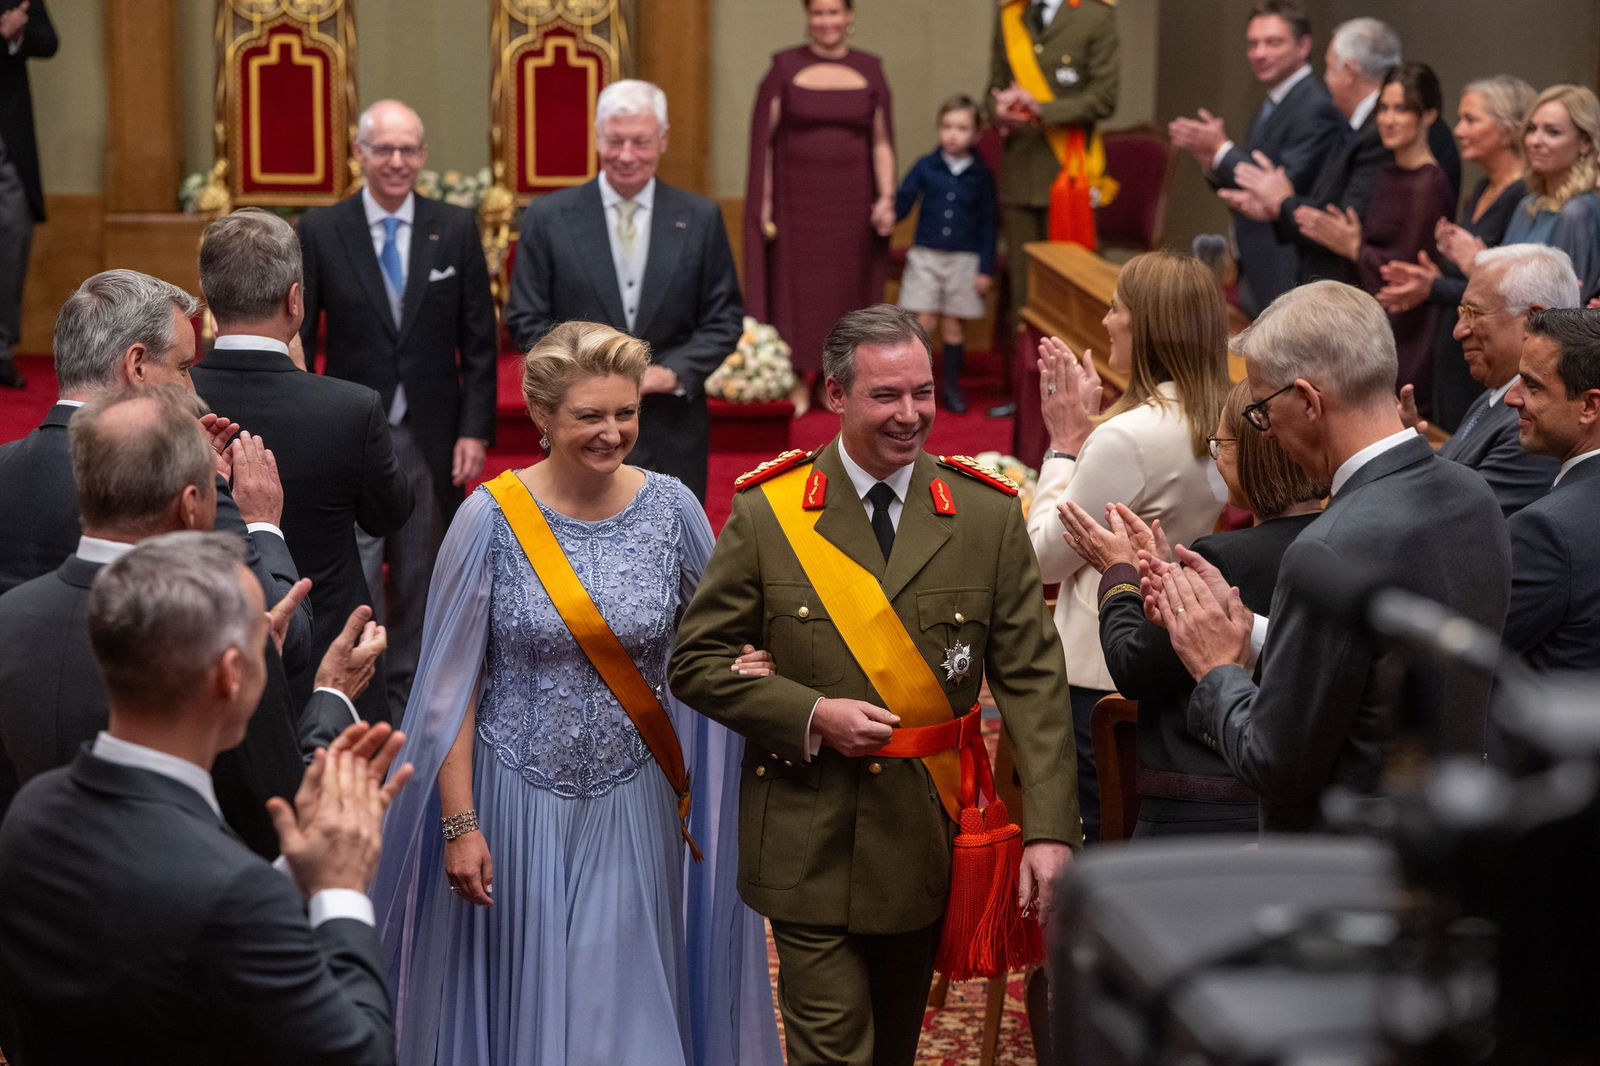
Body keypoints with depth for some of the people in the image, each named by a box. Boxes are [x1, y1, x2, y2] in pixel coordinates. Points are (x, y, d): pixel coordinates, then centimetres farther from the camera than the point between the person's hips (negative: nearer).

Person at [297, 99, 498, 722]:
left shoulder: (456, 229, 2)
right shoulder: (320, 231, -2)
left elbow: (479, 341, 3)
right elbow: (299, 340, -1)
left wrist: (475, 430, -4)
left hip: (433, 437, 2)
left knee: (419, 579, 10)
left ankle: (405, 701, 22)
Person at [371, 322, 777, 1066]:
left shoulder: (671, 508, -3)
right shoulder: (491, 517, -10)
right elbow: (452, 684, -7)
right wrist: (459, 824, -10)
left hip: (631, 809, 2)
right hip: (517, 802, -2)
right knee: (520, 1002, 10)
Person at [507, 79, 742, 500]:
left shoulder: (700, 218, 4)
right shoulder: (549, 217, 1)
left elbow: (724, 319, 6)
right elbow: (526, 319, 1)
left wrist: (674, 372, -11)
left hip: (672, 429, 1)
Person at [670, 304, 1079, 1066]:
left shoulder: (989, 516, -1)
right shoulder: (766, 514, -4)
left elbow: (1033, 680, -4)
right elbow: (697, 661, -1)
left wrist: (1049, 829, -15)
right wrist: (811, 715, -16)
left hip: (927, 842, 2)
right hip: (811, 849, -2)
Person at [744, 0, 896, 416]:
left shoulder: (869, 70, 6)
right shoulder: (785, 67, 0)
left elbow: (882, 143, 7)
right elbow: (763, 140, -1)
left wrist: (886, 197, -3)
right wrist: (764, 206, -7)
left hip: (851, 203, 2)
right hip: (797, 201, -2)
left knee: (847, 289, 5)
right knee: (795, 291, 1)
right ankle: (799, 383, 8)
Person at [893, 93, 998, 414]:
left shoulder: (981, 175, 0)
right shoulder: (925, 167, 0)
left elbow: (987, 224, 3)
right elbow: (902, 203, -1)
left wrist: (986, 269, 0)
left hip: (964, 259, 0)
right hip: (926, 255, 0)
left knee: (952, 325, 7)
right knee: (924, 322, -4)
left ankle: (951, 386, 19)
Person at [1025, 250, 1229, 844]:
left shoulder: (1130, 435, -22)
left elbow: (1045, 556, -12)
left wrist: (1066, 441, -5)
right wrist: (1085, 431, 7)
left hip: (1103, 683, -8)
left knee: (1093, 846, 3)